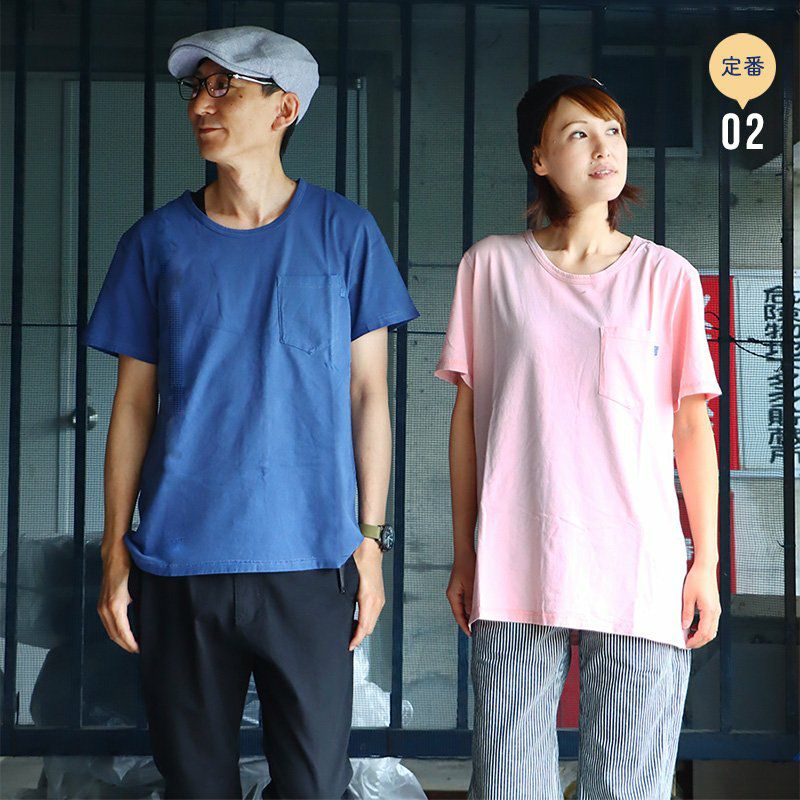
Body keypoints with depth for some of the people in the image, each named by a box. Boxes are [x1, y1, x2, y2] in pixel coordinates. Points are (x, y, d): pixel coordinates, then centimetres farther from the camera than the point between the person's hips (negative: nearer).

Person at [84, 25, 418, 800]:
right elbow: (134, 404, 8)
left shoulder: (343, 232, 2)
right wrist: (115, 551, 4)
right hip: (178, 562, 2)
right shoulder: (158, 240, 6)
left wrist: (370, 537, 0)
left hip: (309, 560, -1)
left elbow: (367, 395, 4)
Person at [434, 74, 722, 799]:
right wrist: (464, 556, 9)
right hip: (515, 572, 0)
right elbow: (468, 413, 9)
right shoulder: (492, 266, 6)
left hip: (640, 574, 0)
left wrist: (707, 561, 3)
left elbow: (691, 422, 7)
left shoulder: (667, 276, 5)